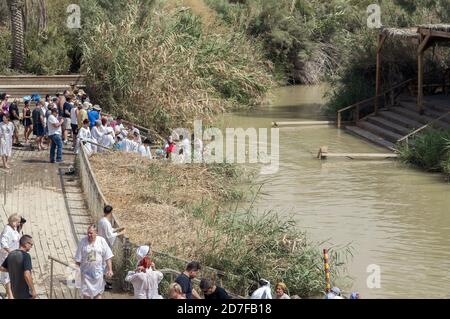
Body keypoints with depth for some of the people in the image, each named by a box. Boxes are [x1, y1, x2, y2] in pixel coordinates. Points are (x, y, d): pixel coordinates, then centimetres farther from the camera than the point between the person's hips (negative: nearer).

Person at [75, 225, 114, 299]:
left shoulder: (101, 241, -5)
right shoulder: (83, 242, -7)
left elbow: (108, 257, -3)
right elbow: (78, 260, 0)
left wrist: (110, 270, -7)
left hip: (98, 272, 1)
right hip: (86, 272, -1)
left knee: (98, 293, 9)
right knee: (86, 293, 3)